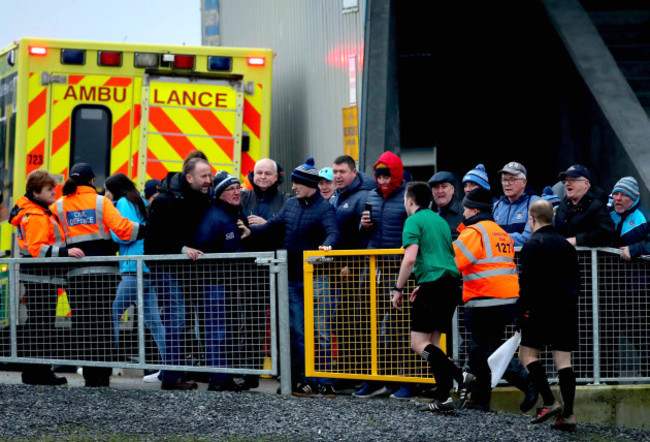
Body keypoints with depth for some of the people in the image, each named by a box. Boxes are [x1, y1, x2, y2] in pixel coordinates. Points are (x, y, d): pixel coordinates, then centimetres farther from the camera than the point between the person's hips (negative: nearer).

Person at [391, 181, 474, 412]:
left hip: (433, 287, -8)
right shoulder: (440, 220, 21)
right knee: (432, 343, 12)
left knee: (419, 344, -6)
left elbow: (410, 259, -16)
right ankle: (443, 398, 3)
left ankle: (460, 377, -24)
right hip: (451, 286, 8)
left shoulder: (414, 221, -4)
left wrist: (398, 289, -7)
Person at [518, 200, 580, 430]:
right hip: (567, 311, 6)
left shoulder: (533, 244, -7)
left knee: (527, 353, 2)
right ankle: (567, 413, -3)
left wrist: (521, 311, -8)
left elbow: (527, 281, -13)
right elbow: (576, 280, 20)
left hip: (542, 308, -6)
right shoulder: (567, 245, 15)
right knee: (563, 359, 3)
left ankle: (549, 402, -10)